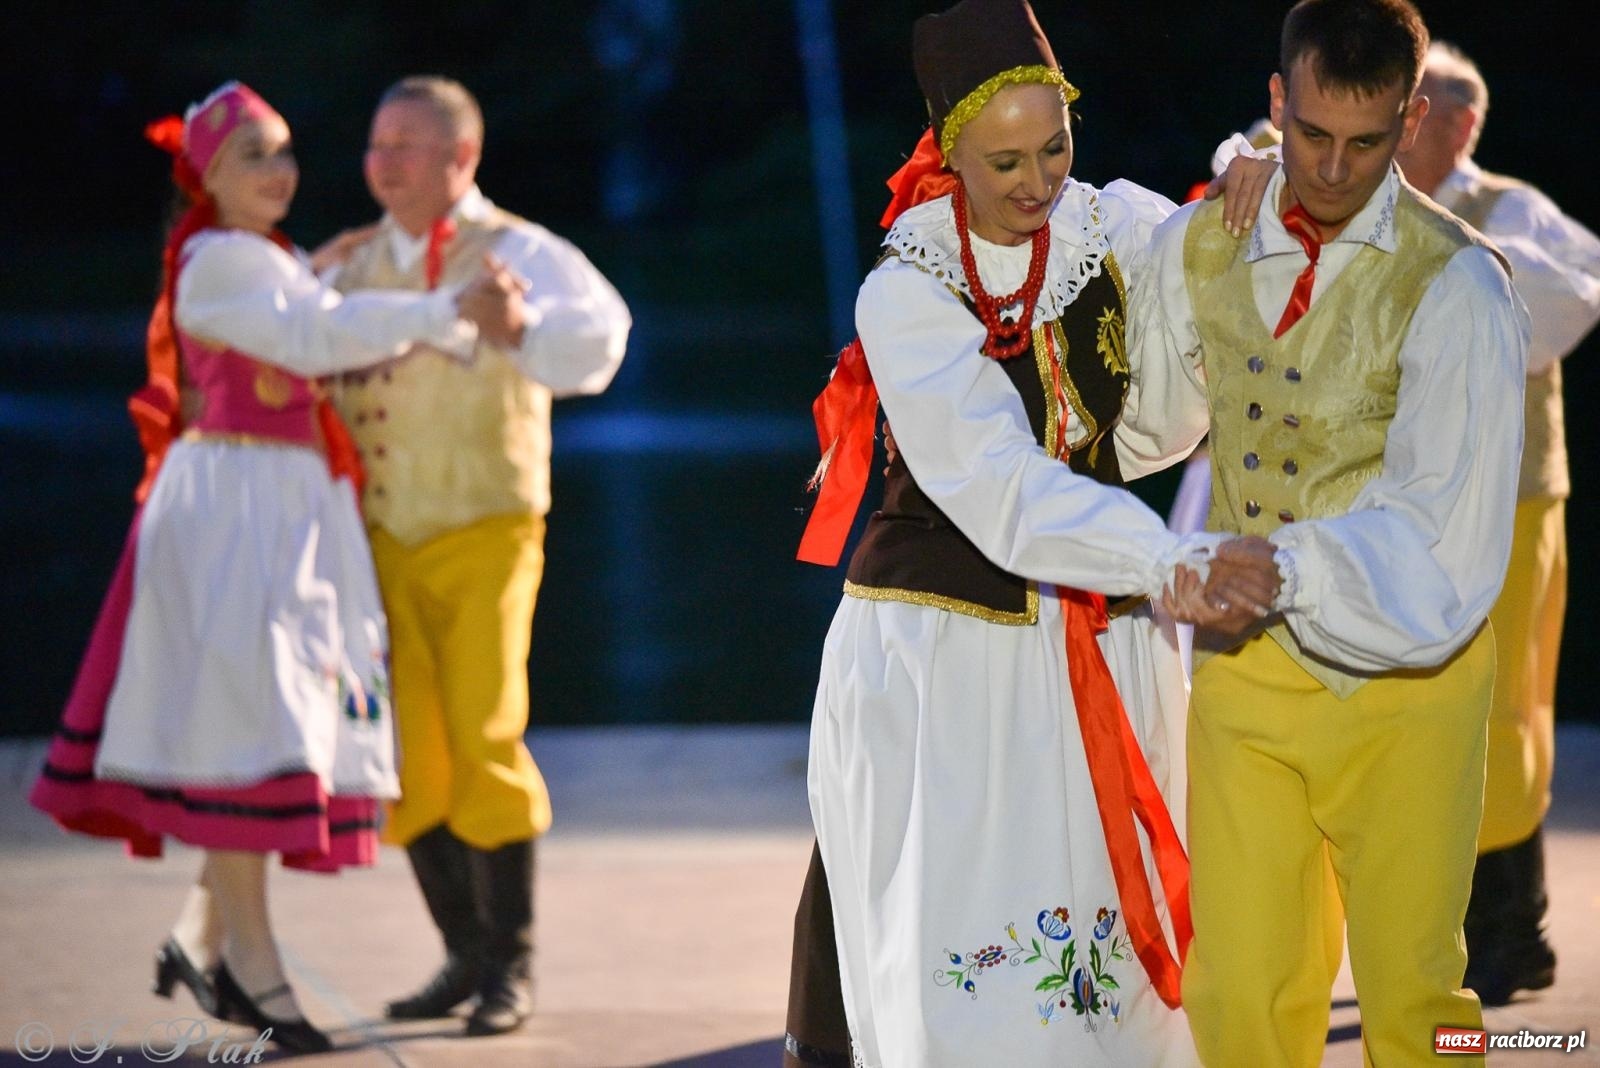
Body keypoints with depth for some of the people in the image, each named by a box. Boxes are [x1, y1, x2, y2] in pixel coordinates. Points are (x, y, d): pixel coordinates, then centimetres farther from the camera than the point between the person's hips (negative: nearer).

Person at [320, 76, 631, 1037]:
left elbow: (599, 335, -25)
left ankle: (513, 965, -1)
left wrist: (520, 326, -46)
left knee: (485, 740, -10)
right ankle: (466, 955, 15)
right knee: (409, 754, 3)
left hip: (484, 534, -5)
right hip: (386, 541, 5)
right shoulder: (352, 265, 9)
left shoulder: (518, 254, -7)